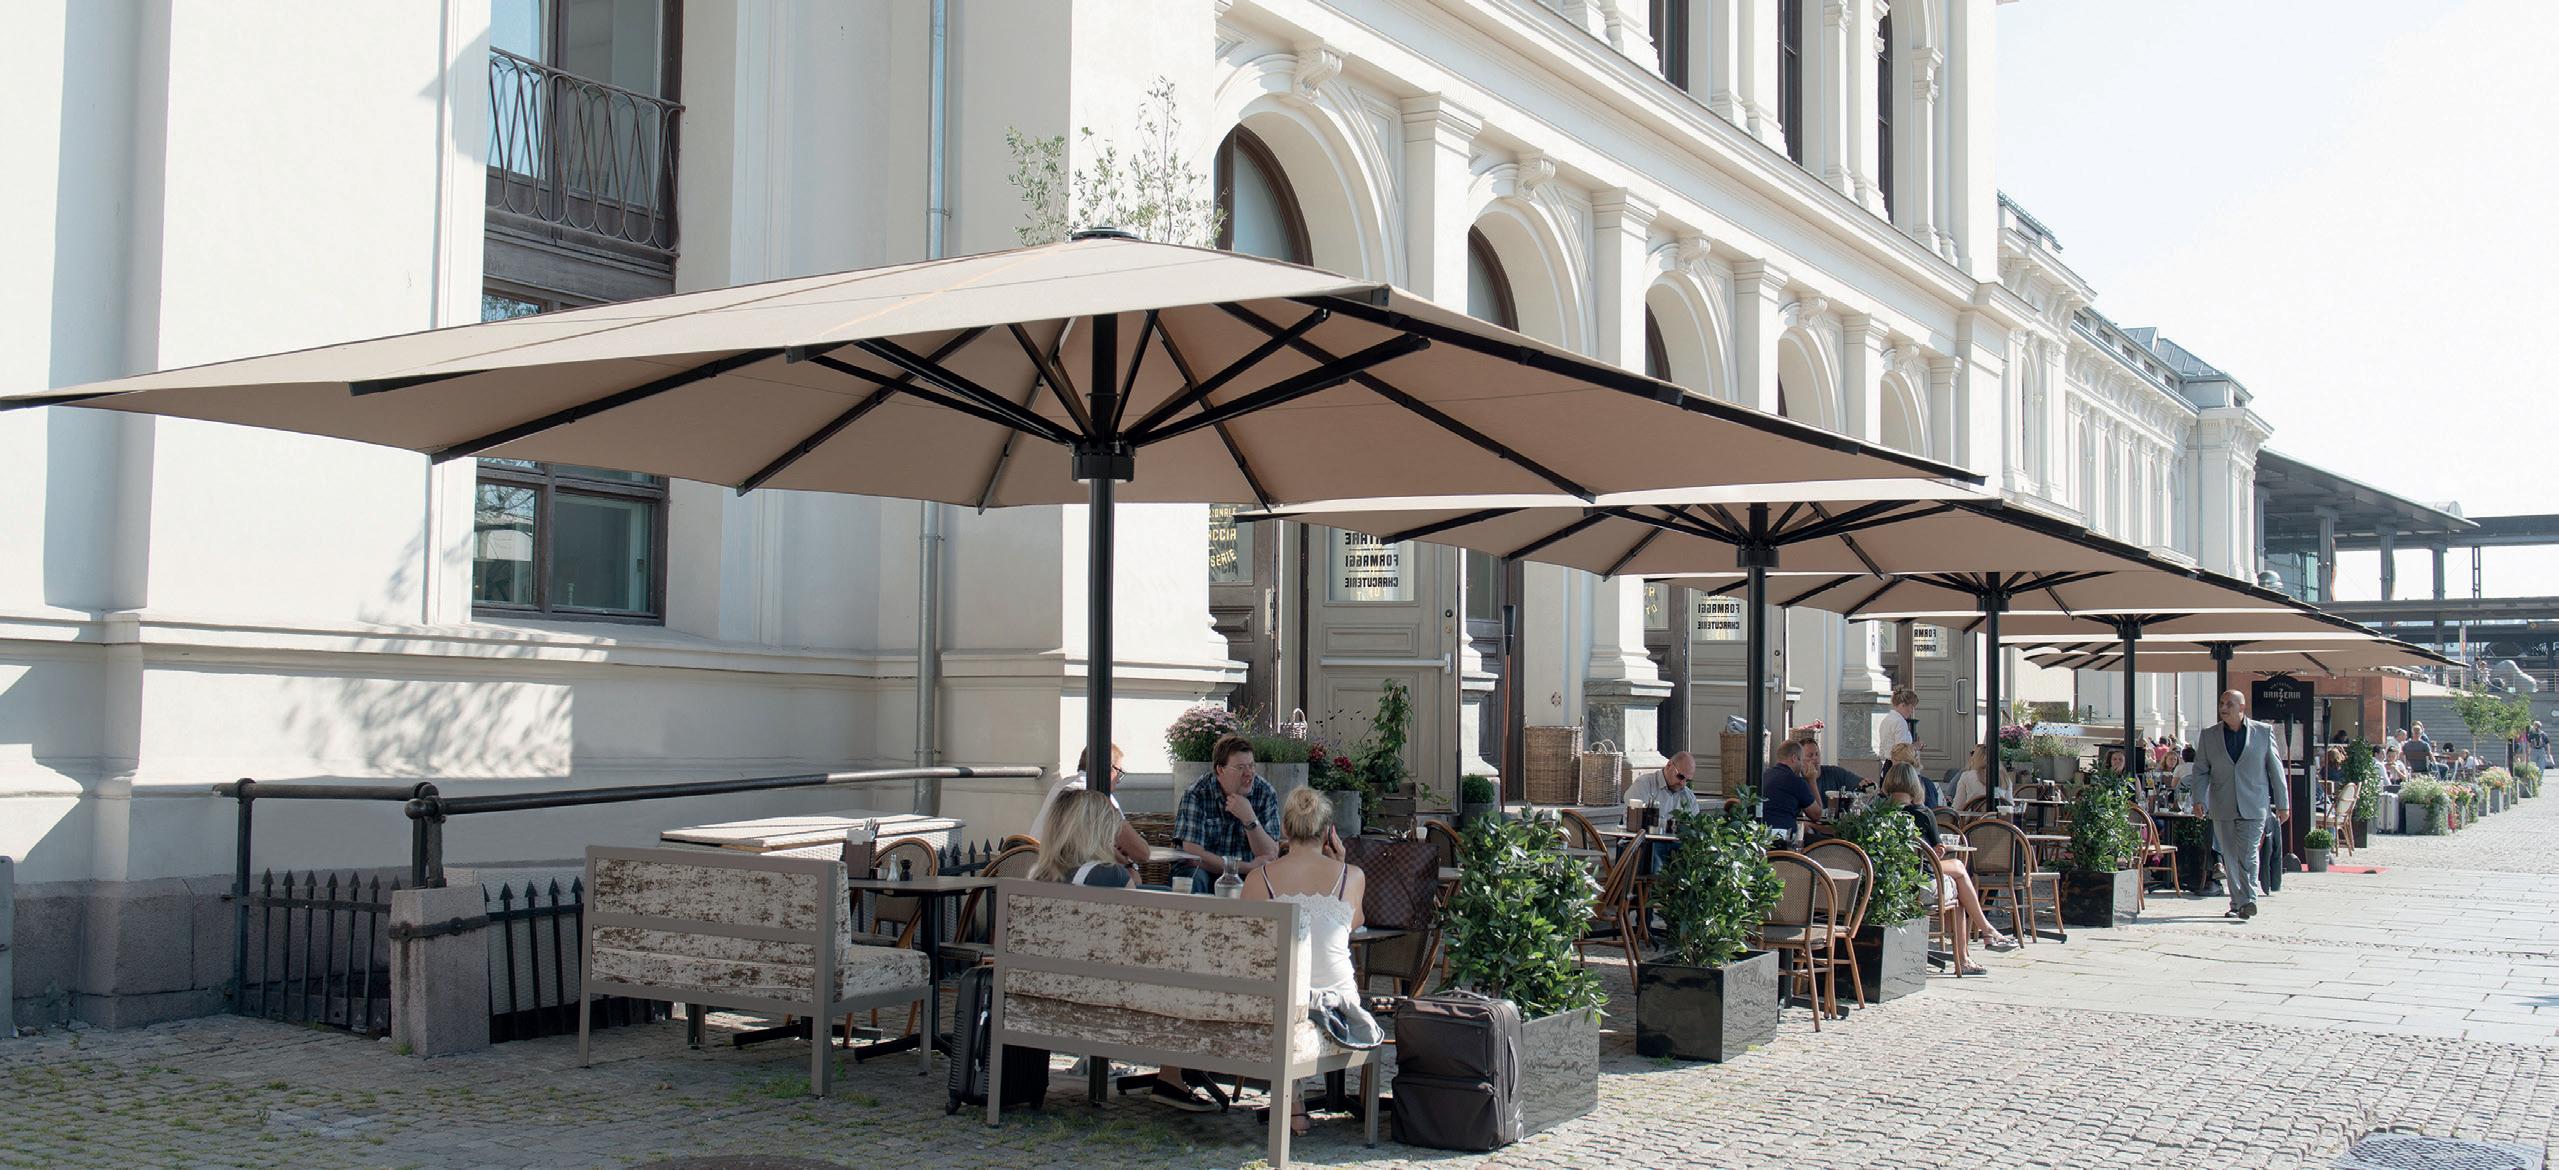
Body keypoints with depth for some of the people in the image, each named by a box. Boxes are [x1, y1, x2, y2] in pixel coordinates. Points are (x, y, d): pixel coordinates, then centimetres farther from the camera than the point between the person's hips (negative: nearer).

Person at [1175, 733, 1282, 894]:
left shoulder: (1266, 793, -6)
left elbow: (1271, 856, -9)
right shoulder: (1197, 794, -12)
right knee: (1196, 879, -34)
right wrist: (1249, 867, -22)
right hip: (1207, 873, -2)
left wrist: (1250, 819, -25)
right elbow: (1192, 854, -20)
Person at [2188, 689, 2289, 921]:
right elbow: (2200, 771, 8)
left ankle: (2248, 900, -9)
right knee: (2230, 858, 5)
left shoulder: (2263, 732, 5)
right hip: (2222, 808, 2)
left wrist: (2283, 804, 6)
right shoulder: (2208, 735, 8)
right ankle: (2238, 902, 13)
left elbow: (2275, 769, 7)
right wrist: (2200, 800, -6)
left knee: (2248, 855, -12)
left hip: (2254, 807, -2)